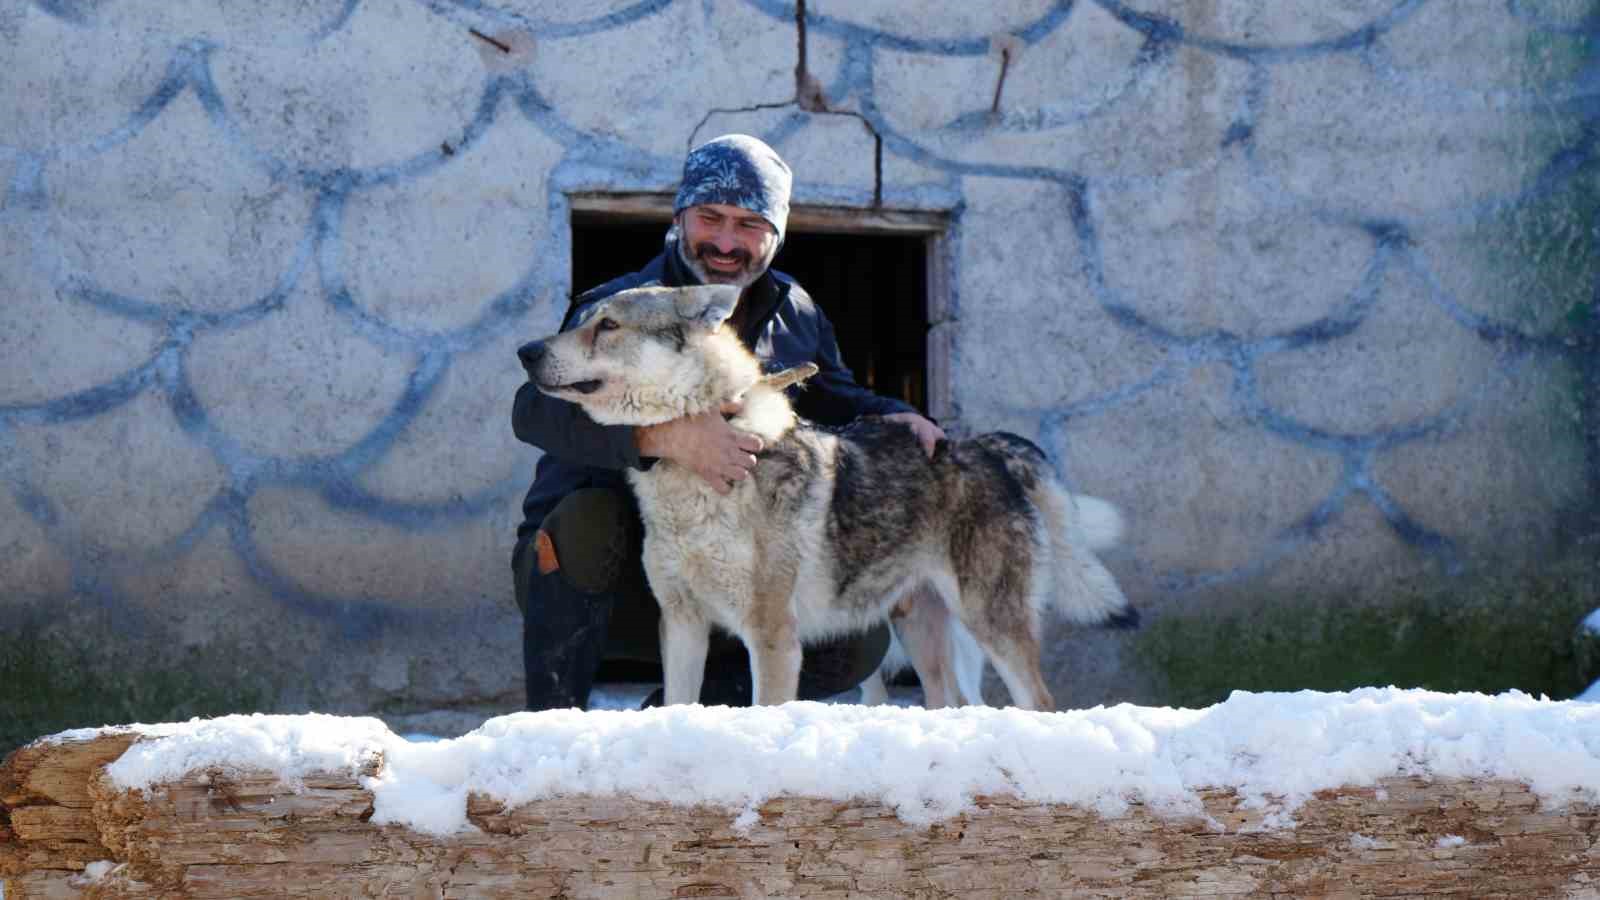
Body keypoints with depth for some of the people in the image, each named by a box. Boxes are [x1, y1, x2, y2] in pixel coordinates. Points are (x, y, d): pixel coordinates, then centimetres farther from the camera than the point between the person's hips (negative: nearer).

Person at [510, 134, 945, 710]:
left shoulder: (796, 320, 5)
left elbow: (834, 400, 24)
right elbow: (536, 409, -33)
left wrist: (890, 417, -1)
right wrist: (667, 437, -48)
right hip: (584, 577, -5)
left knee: (859, 643, -11)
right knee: (590, 517, -38)